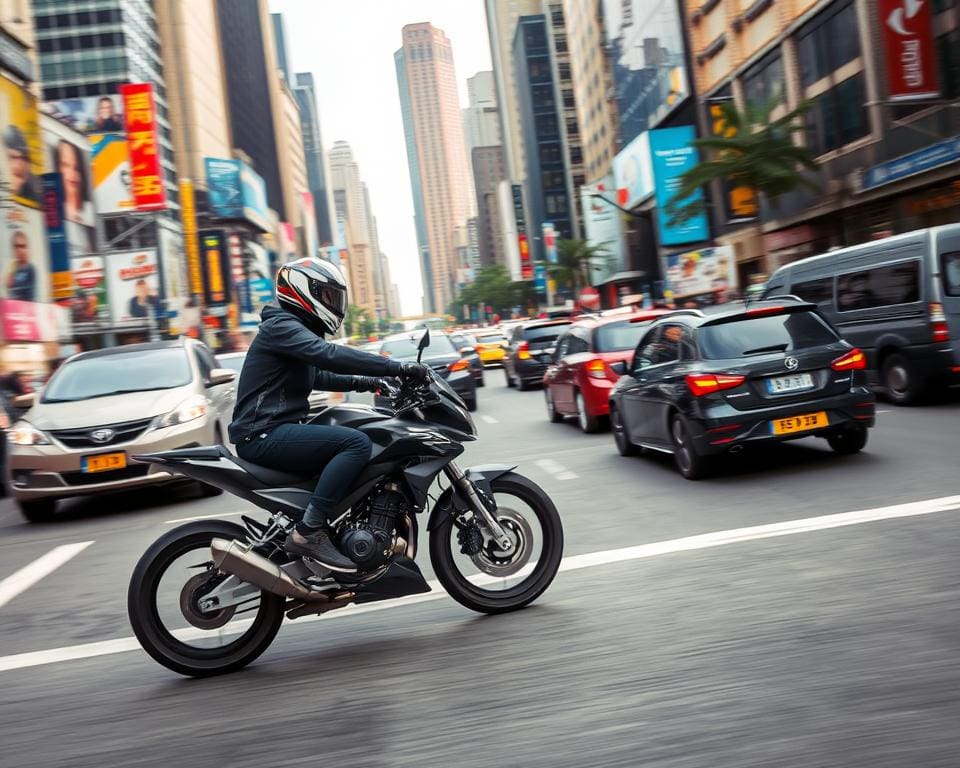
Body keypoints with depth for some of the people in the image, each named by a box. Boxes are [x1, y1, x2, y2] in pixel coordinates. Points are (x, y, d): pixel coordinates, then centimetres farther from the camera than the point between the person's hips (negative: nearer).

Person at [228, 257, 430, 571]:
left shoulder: (295, 329, 21)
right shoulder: (281, 326, -11)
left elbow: (318, 376, 32)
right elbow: (331, 355, -27)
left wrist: (362, 382, 16)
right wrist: (398, 368, -28)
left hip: (275, 430, 11)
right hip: (263, 435, -11)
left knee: (349, 443, 19)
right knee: (356, 443, -24)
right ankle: (308, 532, -25)